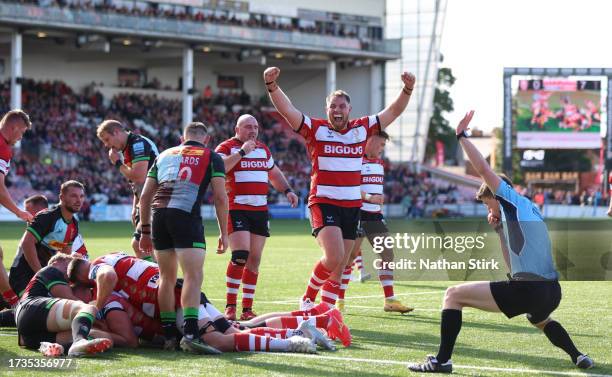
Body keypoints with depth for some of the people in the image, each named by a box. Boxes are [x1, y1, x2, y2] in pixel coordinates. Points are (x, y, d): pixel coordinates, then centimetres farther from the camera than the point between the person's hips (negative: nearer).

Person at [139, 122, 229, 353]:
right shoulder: (211, 157, 14)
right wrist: (224, 233, 9)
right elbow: (220, 197, 4)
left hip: (158, 214, 5)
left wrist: (145, 231, 29)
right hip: (186, 216, -5)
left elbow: (145, 196, 23)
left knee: (167, 278, 16)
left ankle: (169, 335, 16)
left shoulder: (164, 155, 26)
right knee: (194, 276, -9)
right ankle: (190, 335, -24)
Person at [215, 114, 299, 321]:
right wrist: (242, 152, -19)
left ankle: (248, 309, 11)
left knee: (254, 259, 5)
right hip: (236, 209, -6)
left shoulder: (263, 149, 19)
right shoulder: (226, 147, -2)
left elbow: (274, 173, 32)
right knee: (240, 255, -18)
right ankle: (230, 306, -10)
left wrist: (287, 190, 17)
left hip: (260, 210, 6)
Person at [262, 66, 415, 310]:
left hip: (352, 205, 5)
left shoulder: (362, 128, 9)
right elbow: (287, 109, -11)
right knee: (334, 256, -21)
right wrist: (272, 85, -26)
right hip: (323, 203, -5)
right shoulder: (316, 129, -1)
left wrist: (407, 89, -4)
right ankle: (307, 300, -1)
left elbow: (393, 111, 12)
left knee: (339, 266, 7)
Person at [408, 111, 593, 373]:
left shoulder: (514, 200, 3)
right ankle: (578, 357, 32)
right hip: (552, 292, 9)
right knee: (539, 319, 45)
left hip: (527, 290, -9)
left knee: (453, 295, -3)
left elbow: (483, 169, -4)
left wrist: (462, 136, 5)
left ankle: (442, 360, -10)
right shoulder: (528, 212, 27)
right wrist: (500, 229, 27)